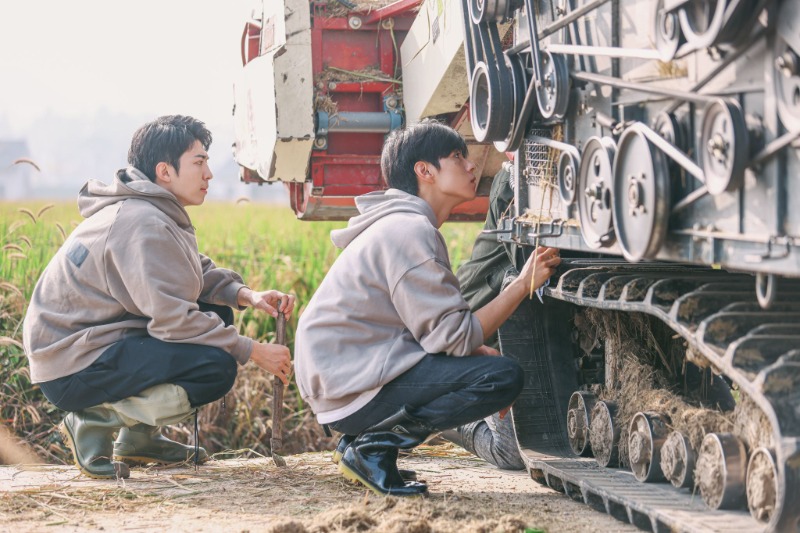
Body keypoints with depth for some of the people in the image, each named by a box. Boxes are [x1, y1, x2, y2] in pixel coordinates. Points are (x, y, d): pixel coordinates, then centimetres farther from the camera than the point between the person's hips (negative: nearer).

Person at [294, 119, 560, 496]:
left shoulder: (403, 225, 17)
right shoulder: (408, 231, -15)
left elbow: (434, 328, 18)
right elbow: (453, 337, -19)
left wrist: (488, 354, 4)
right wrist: (523, 285, -13)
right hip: (351, 389, -10)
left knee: (492, 364, 20)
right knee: (503, 377, -17)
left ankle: (362, 439, 10)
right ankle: (372, 444, -10)